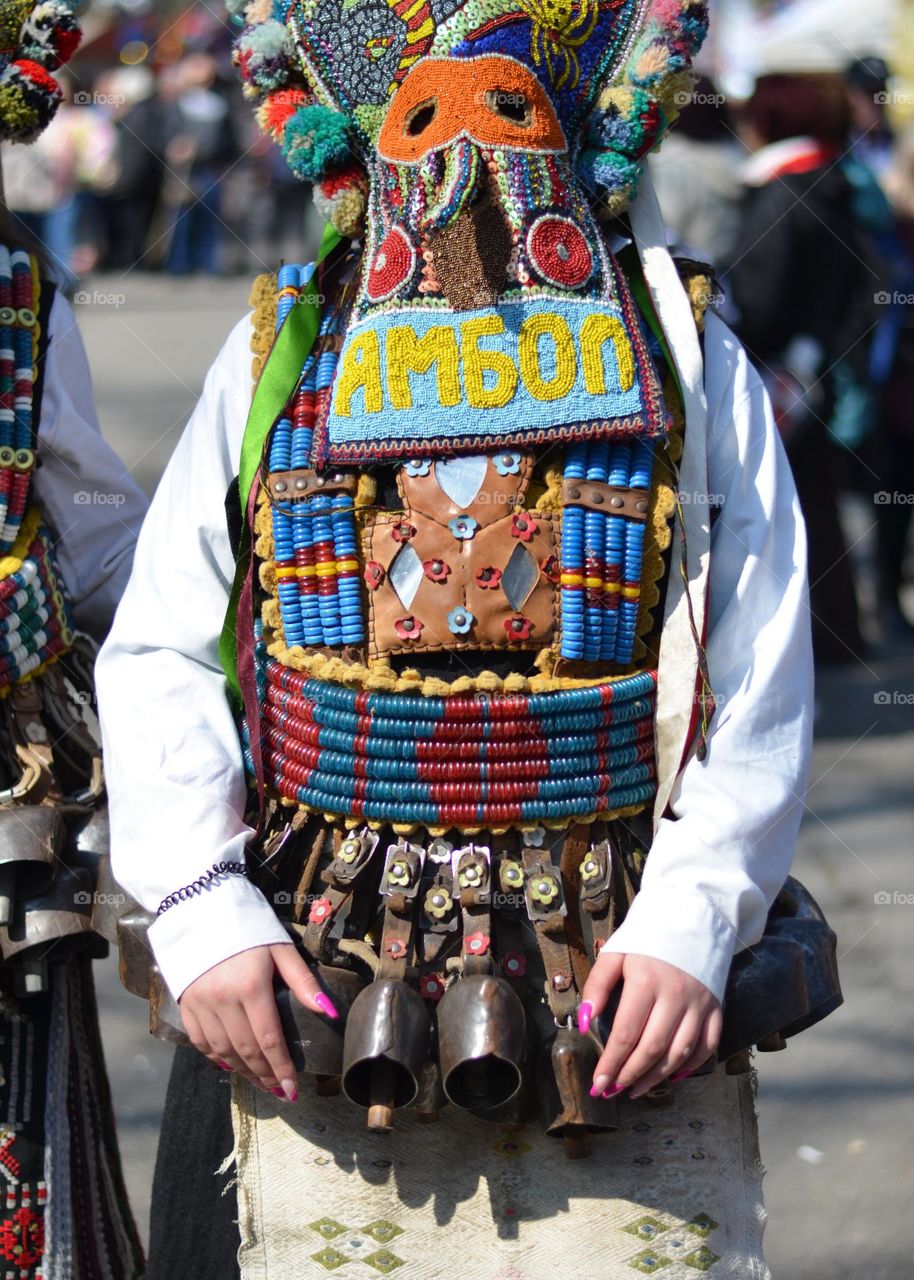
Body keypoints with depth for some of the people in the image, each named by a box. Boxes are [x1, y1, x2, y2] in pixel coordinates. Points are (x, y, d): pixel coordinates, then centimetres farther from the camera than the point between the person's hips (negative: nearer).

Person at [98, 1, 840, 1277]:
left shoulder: (692, 368, 8)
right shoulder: (277, 358, 11)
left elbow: (761, 692, 2)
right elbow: (157, 658, 8)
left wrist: (692, 920, -10)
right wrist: (199, 910, -4)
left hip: (629, 988, -1)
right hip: (319, 999, 1)